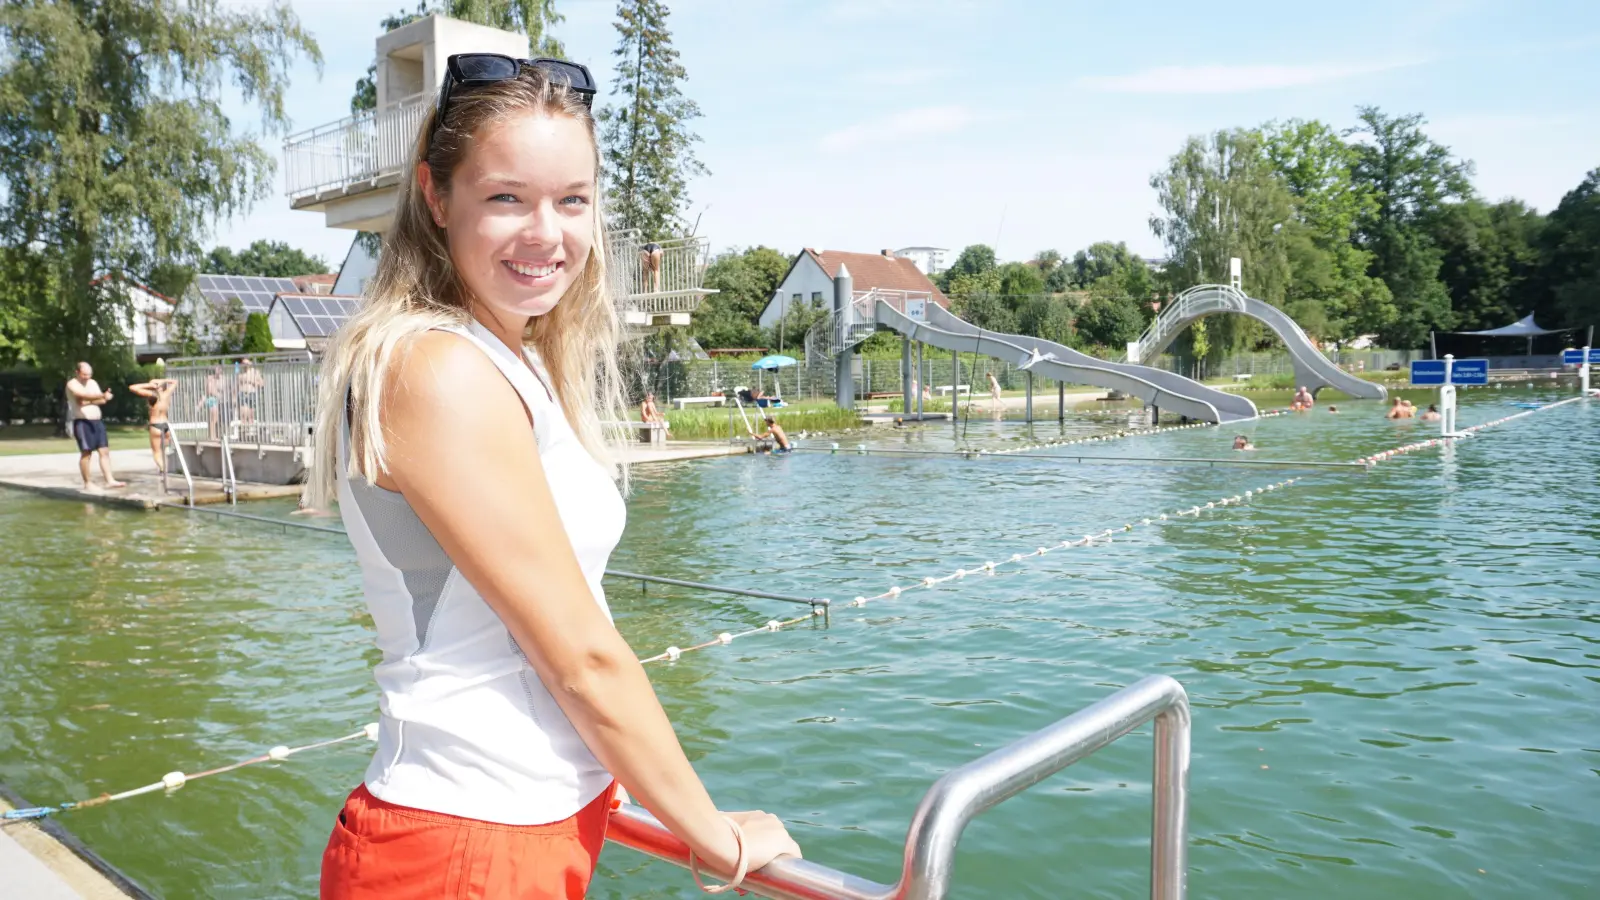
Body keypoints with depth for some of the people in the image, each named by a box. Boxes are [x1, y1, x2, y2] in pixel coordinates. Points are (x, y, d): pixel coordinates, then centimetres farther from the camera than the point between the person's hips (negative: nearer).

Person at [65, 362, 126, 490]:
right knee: (86, 453, -7)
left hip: (97, 421, 7)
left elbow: (102, 401, 5)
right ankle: (87, 484, 0)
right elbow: (84, 396, -23)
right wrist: (103, 395, -35)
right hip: (82, 422, -6)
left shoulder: (93, 383, 16)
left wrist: (88, 401, -12)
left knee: (104, 451, 0)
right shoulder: (72, 384, -4)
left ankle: (110, 480, -1)